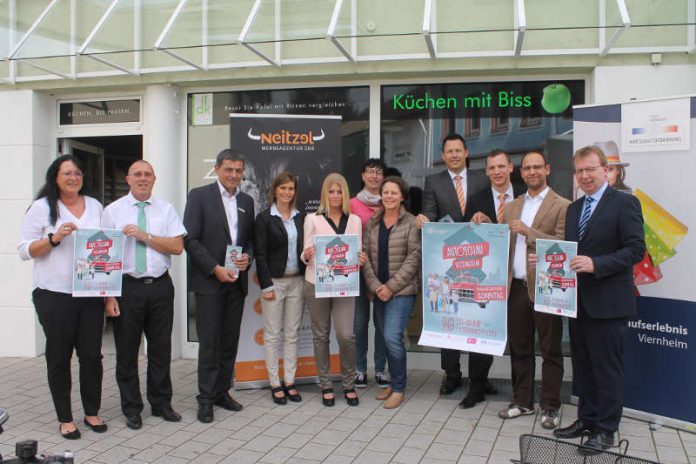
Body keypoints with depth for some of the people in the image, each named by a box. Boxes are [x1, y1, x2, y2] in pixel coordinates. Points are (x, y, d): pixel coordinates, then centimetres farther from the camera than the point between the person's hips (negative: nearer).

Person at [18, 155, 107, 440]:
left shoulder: (95, 207, 11)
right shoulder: (42, 207, -1)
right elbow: (25, 250, -3)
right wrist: (54, 238, -17)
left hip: (91, 294, 3)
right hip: (54, 295, -3)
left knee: (92, 354, 6)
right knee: (59, 357, 6)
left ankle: (92, 411, 23)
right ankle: (64, 418, 19)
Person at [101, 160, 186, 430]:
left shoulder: (166, 210, 6)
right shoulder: (113, 211, 1)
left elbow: (177, 247, -3)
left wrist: (145, 236, -13)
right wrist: (108, 295, -9)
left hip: (160, 286, 2)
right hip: (127, 287, -2)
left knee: (161, 348, 11)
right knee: (127, 350, 7)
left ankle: (161, 403, 27)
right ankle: (132, 408, 23)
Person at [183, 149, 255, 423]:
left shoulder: (246, 201, 12)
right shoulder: (200, 196, -4)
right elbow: (190, 239, -9)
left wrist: (248, 256, -4)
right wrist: (215, 269, -14)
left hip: (236, 280, 5)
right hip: (209, 280, -5)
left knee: (230, 340, 10)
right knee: (209, 341, -2)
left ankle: (222, 391, 22)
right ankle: (206, 398, 9)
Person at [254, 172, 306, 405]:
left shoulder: (301, 218, 9)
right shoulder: (264, 218, -4)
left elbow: (305, 248, 11)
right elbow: (260, 254, -8)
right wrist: (266, 286, -13)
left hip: (297, 281, 4)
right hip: (274, 281, -4)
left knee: (292, 334, 9)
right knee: (272, 335, 3)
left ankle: (289, 381, 19)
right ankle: (275, 384, 12)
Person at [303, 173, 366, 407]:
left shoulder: (355, 220, 9)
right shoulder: (312, 219, 2)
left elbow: (358, 252, 11)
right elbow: (306, 254, 3)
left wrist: (360, 259, -11)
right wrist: (307, 255, -20)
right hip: (317, 283, -1)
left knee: (346, 335, -8)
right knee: (321, 335, 7)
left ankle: (349, 384, 12)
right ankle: (325, 385, 19)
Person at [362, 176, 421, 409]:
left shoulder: (412, 223, -4)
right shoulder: (372, 222, 9)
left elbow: (414, 258, -10)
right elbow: (365, 255, 5)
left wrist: (391, 286, -13)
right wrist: (375, 285, -7)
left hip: (402, 290, -5)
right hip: (378, 291, 5)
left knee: (392, 337, -14)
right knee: (386, 338, 10)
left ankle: (399, 389, 2)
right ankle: (394, 382, 26)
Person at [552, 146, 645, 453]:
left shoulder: (624, 203, -8)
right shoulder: (574, 208, 15)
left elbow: (636, 249, -15)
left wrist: (596, 264, -25)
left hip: (607, 301, -7)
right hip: (577, 300, 7)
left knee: (607, 367, 2)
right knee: (582, 366, 15)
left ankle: (606, 429, 15)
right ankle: (586, 419, 29)